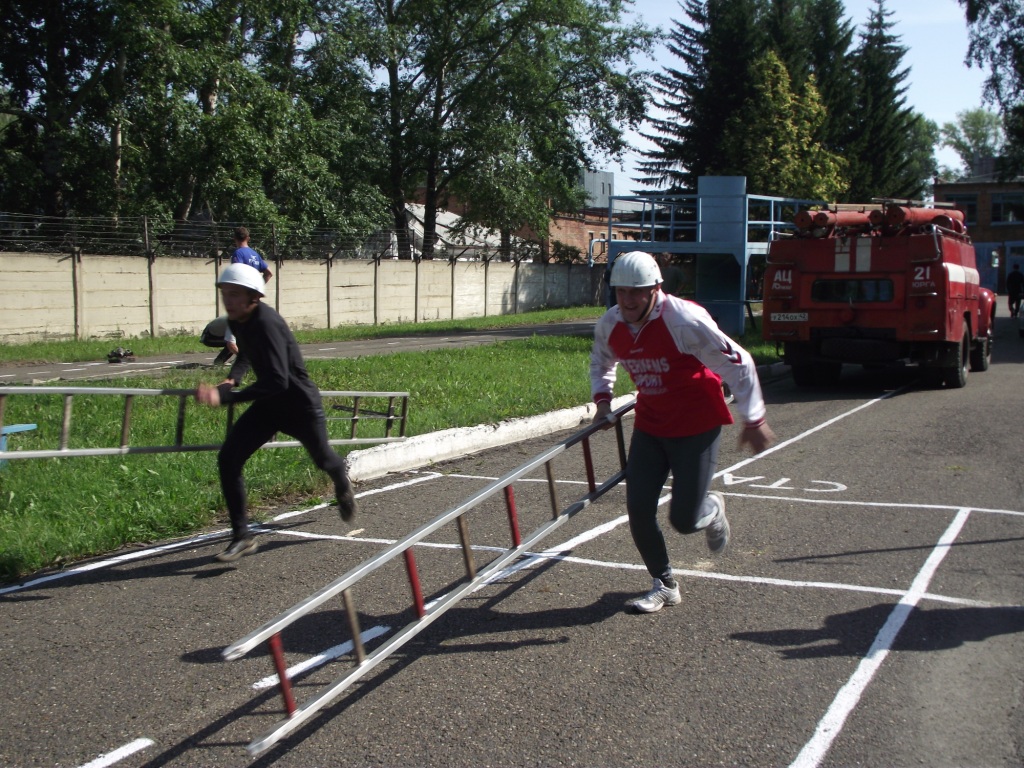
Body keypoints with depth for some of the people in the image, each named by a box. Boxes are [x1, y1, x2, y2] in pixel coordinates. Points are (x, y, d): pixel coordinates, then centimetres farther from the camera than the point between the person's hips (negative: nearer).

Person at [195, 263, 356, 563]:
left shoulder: (265, 323, -32)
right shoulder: (237, 321, -5)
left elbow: (277, 381, -40)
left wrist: (225, 396, -45)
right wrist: (232, 378, -1)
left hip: (300, 404, -7)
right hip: (269, 404, 7)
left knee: (323, 459, 19)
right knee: (228, 459, -10)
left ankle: (343, 485, 58)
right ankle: (242, 537, -1)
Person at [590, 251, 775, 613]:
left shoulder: (684, 320, -24)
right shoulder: (609, 325, -5)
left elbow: (737, 363, -16)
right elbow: (601, 361, 20)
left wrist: (754, 420, -12)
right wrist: (602, 398, 5)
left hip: (696, 426, -5)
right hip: (649, 426, 5)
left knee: (684, 521, -5)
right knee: (638, 511, -2)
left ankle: (712, 509, 33)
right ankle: (664, 584, 20)